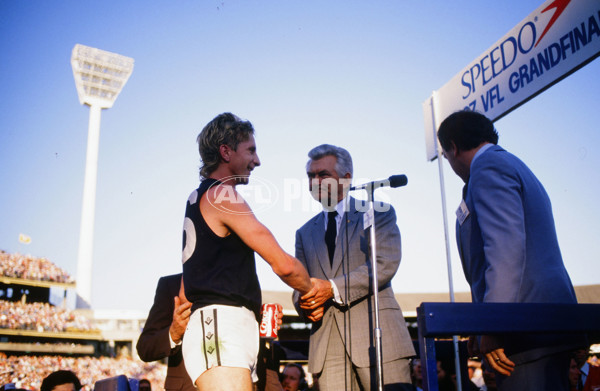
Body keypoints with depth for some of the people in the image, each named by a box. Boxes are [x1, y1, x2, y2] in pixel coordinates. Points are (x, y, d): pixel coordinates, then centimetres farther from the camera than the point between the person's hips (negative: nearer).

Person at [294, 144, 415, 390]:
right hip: (327, 343, 4)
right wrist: (307, 304, -5)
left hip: (376, 334, -3)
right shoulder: (305, 233, 22)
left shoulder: (378, 213, 8)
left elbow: (386, 264, -7)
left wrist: (333, 288, -15)